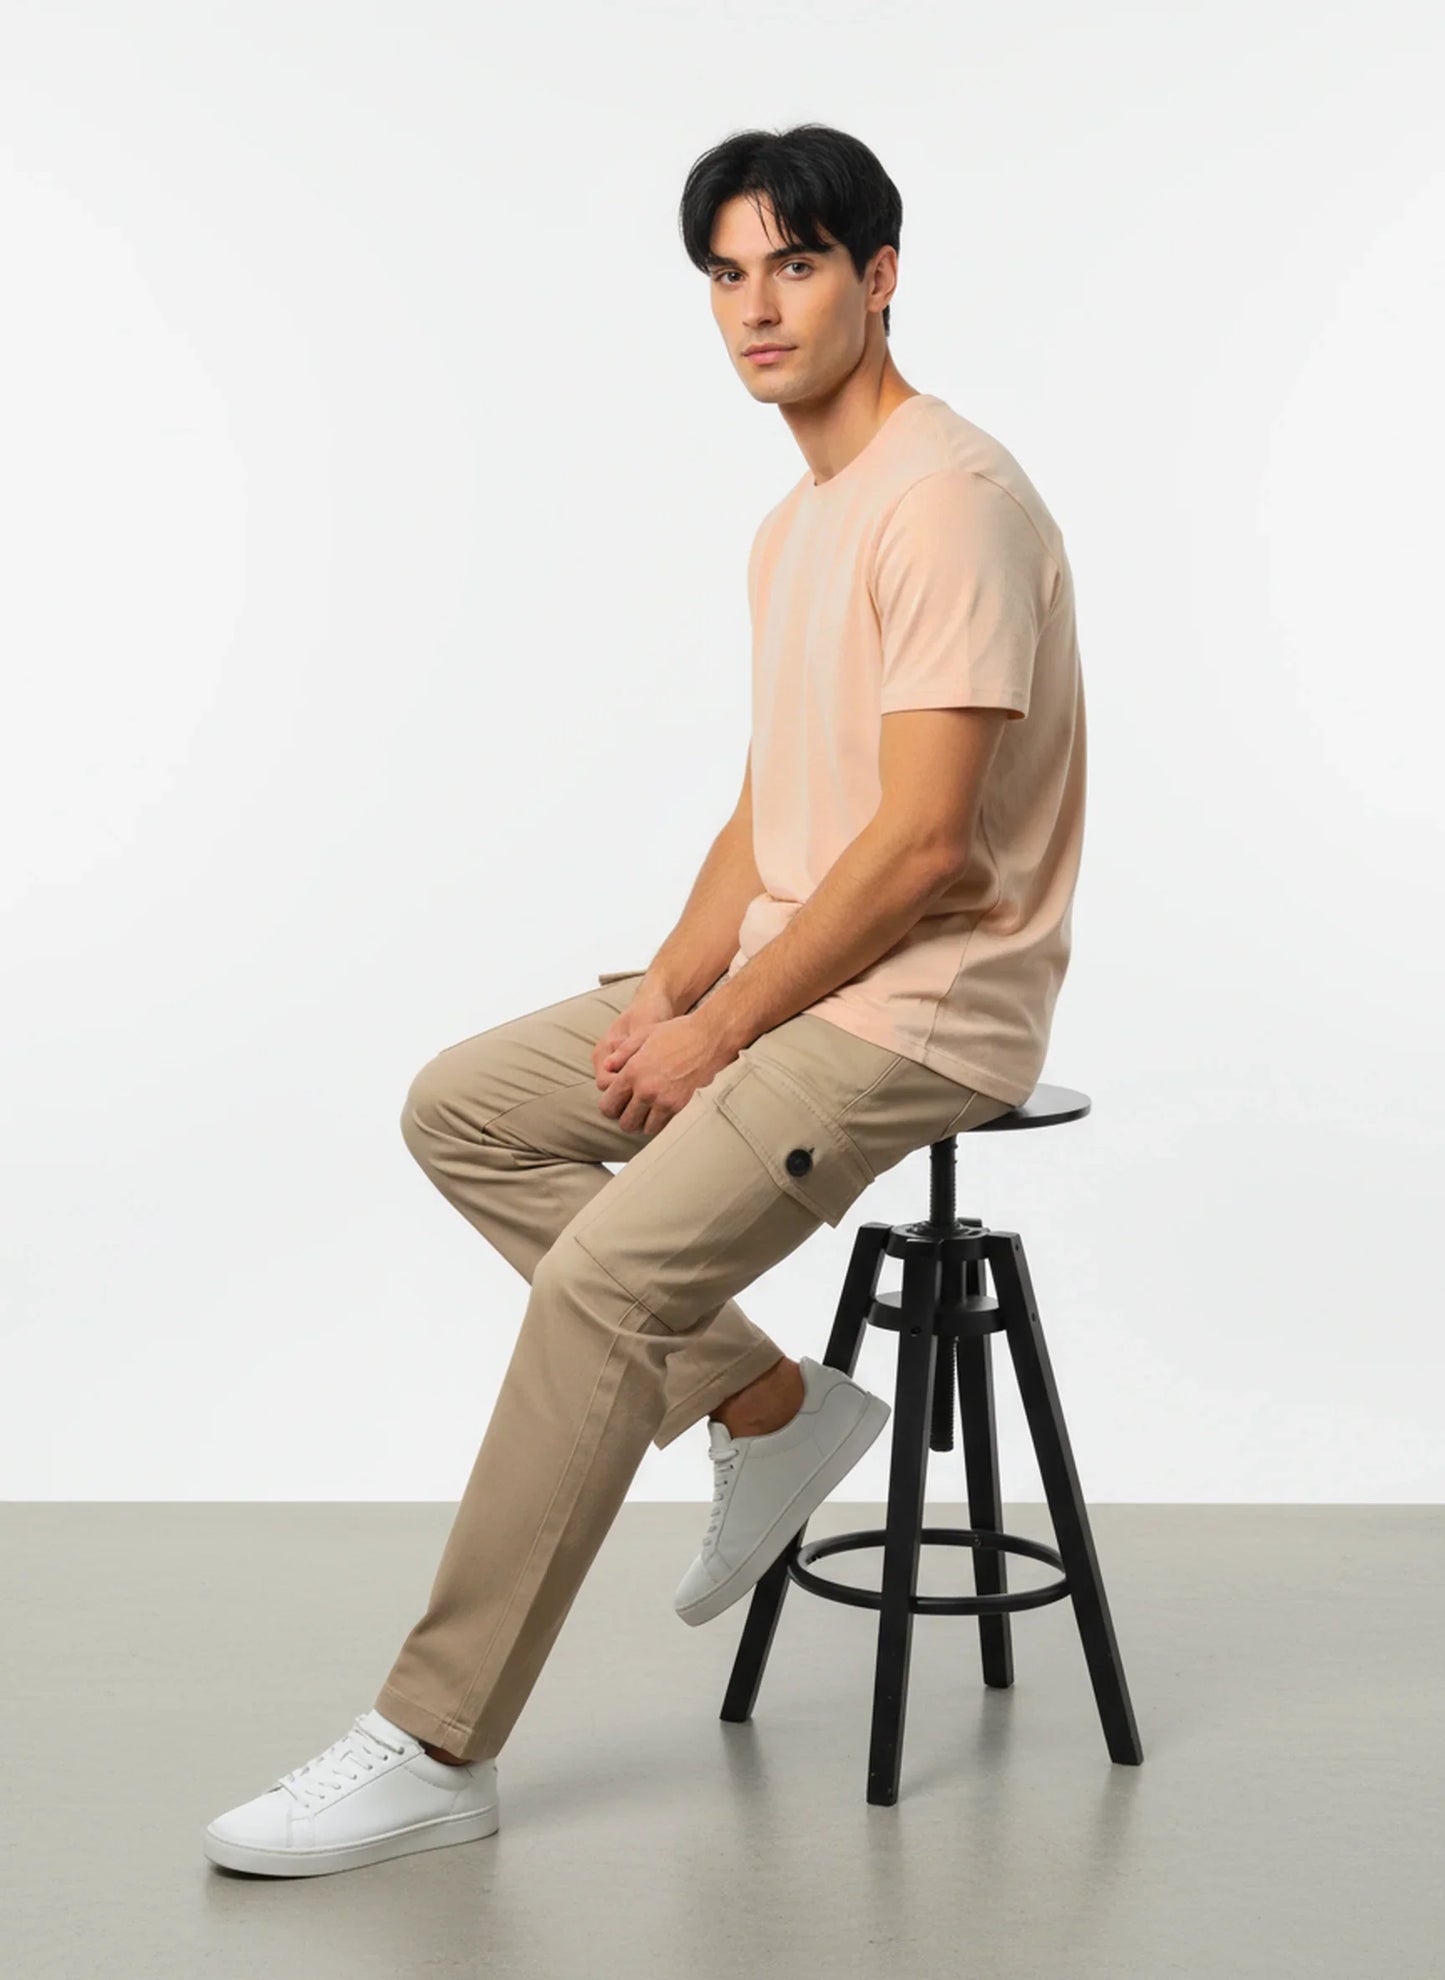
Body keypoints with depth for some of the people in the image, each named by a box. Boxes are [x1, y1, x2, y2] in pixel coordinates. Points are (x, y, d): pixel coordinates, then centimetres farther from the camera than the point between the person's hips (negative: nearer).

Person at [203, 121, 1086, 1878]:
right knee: (460, 1107, 7)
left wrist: (719, 1031, -16)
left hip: (920, 1007, -10)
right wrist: (670, 988, 2)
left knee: (604, 1273, -24)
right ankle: (768, 1404, 10)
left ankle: (437, 1748, -13)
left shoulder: (950, 499, -17)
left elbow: (923, 846, -23)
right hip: (782, 967, 10)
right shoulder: (793, 524, 16)